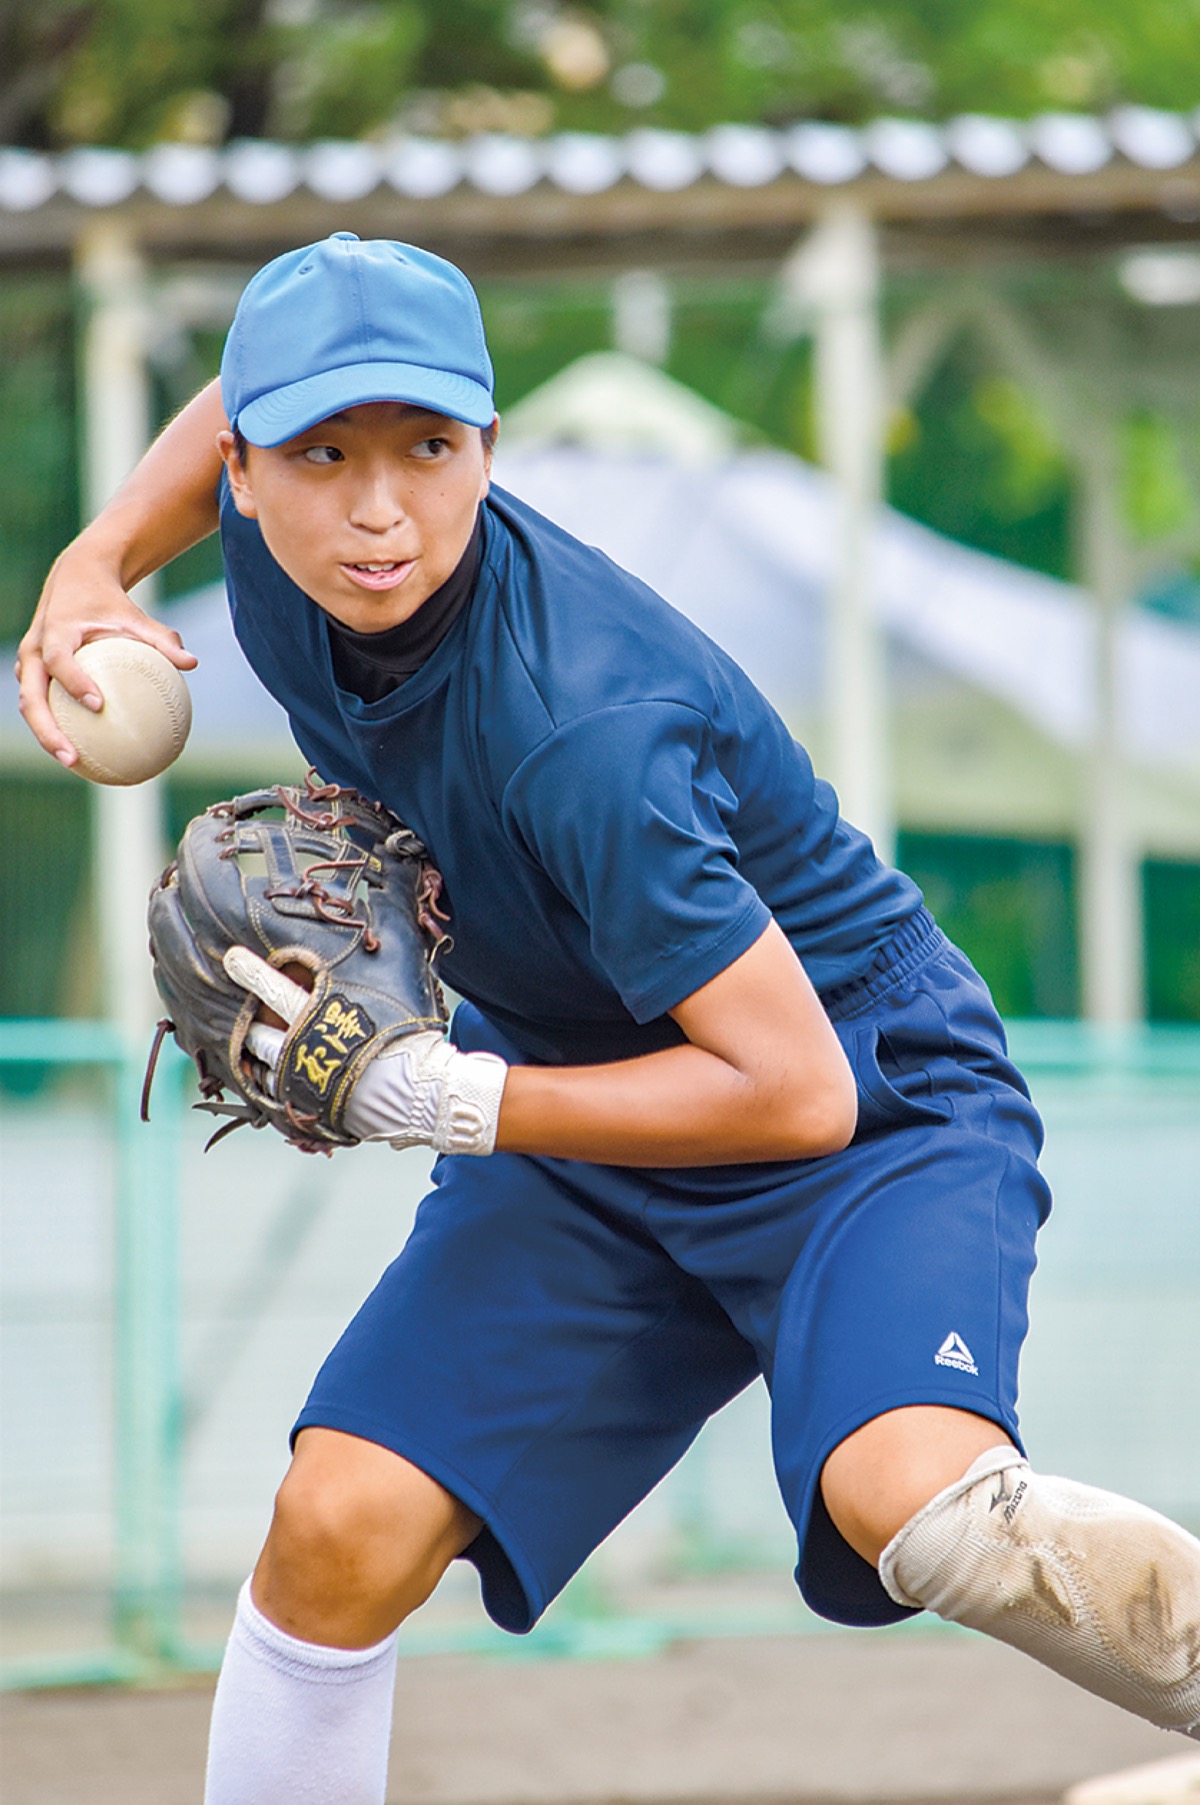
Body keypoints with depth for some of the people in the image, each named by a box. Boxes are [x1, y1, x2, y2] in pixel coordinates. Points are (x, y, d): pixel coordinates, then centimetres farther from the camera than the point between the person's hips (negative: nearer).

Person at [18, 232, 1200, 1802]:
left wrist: (443, 1102, -27)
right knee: (340, 1534, -9)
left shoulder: (583, 731, -34)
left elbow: (798, 1089, -30)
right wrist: (94, 566, 1)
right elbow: (240, 399, 16)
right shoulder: (277, 556, -11)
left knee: (922, 1511, -35)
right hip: (585, 1126, 7)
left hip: (878, 1103, -7)